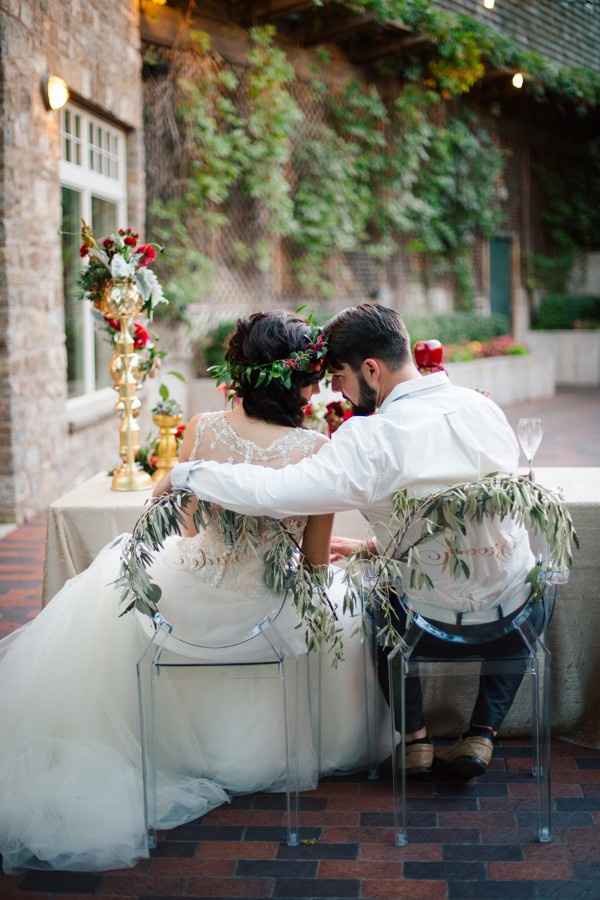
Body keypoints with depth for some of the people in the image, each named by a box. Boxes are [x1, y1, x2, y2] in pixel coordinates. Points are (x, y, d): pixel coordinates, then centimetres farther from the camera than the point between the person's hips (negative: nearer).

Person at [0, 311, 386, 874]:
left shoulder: (203, 431, -17)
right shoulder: (317, 450, -21)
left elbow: (187, 527, -1)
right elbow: (315, 559, -8)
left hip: (190, 601, 1)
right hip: (268, 611, 0)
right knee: (331, 609, 36)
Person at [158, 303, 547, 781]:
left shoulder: (372, 439, -23)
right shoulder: (485, 407, -3)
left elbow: (269, 493, -28)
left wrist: (184, 473, -12)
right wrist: (374, 546, 18)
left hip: (435, 628, -2)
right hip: (519, 621, 3)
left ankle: (414, 736, 28)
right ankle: (482, 733, 23)